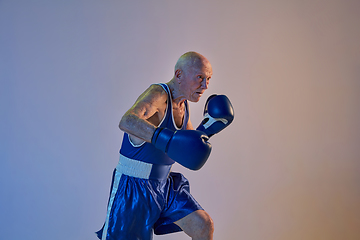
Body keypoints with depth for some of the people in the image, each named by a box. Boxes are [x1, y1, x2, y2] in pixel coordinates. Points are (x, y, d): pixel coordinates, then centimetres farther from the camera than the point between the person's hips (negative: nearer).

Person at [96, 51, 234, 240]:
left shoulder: (182, 103, 6)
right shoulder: (157, 94, -20)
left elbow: (188, 147, 16)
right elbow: (127, 121, -41)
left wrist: (208, 128, -2)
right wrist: (168, 139, -54)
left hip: (164, 184, 7)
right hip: (133, 187, -7)